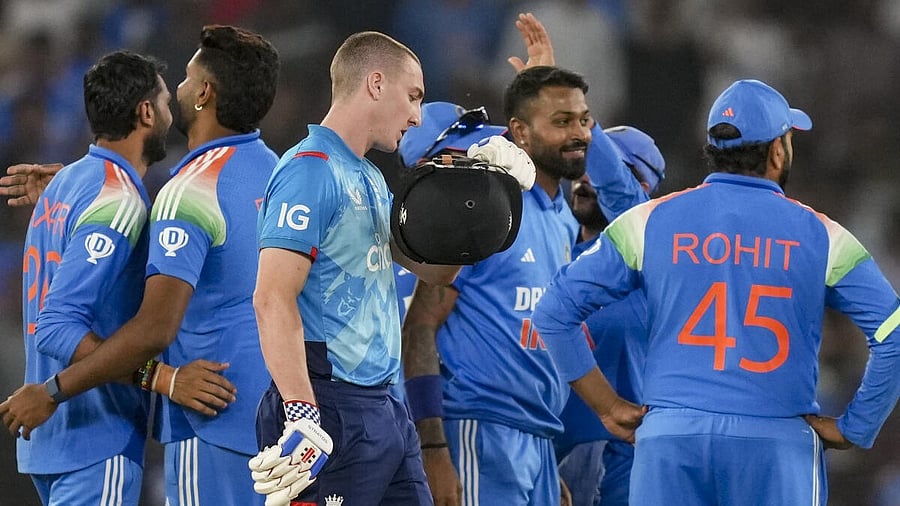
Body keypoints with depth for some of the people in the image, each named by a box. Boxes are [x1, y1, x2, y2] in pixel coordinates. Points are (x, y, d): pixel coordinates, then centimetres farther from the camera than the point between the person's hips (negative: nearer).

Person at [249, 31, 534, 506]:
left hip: (384, 408, 10)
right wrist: (300, 416, -27)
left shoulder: (370, 180, 19)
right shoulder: (310, 171, -11)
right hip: (330, 408, -10)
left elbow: (435, 269, 29)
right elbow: (273, 299, -20)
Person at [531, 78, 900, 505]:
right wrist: (853, 429, 4)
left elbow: (553, 312, 4)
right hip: (777, 446, -1)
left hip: (669, 440, 2)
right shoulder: (820, 236, 2)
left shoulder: (650, 222, 6)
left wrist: (609, 407, 9)